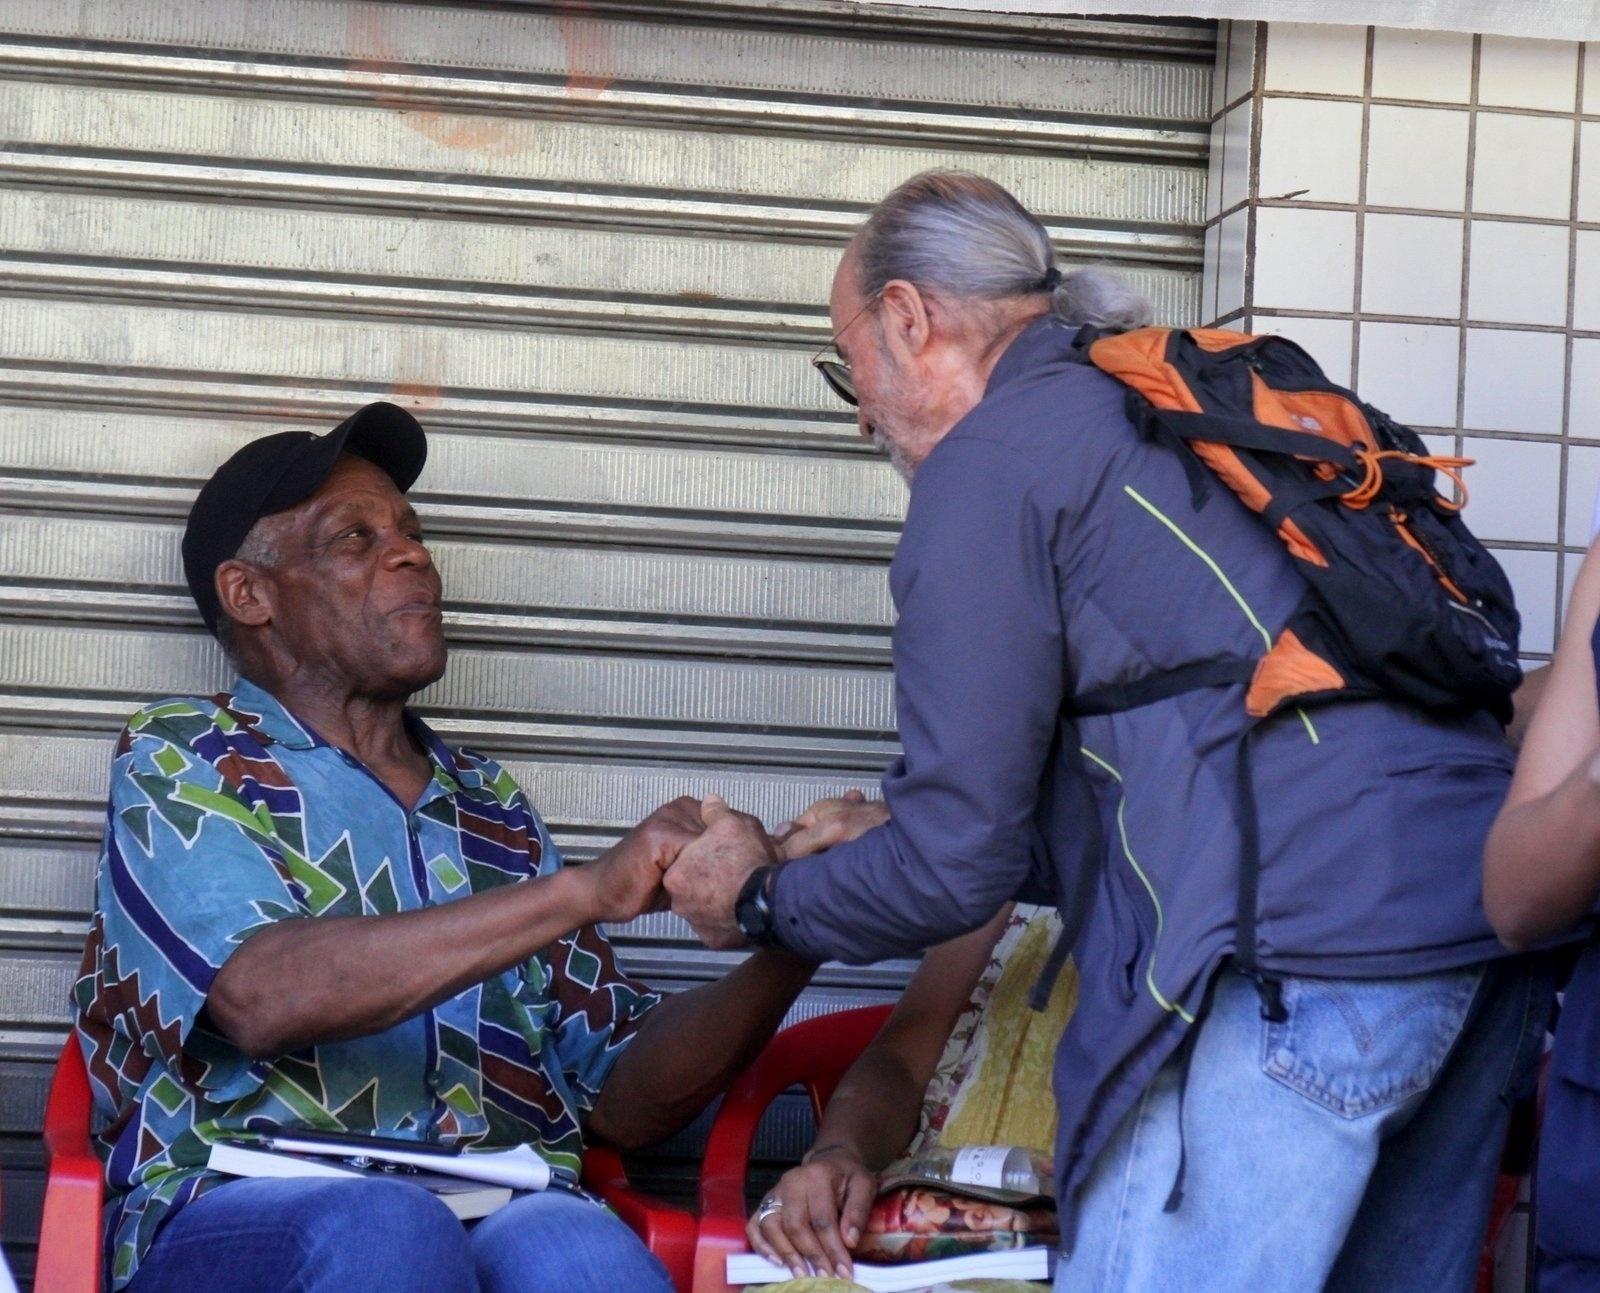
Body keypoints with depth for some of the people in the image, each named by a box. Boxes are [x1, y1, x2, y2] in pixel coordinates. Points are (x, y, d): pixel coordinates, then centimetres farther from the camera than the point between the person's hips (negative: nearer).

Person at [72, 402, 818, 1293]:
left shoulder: (495, 810, 24)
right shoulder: (180, 762, 9)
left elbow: (624, 1101, 20)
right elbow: (262, 996, -13)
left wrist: (786, 948, 1)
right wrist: (587, 892, -17)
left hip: (509, 1214, 3)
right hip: (243, 1215, -2)